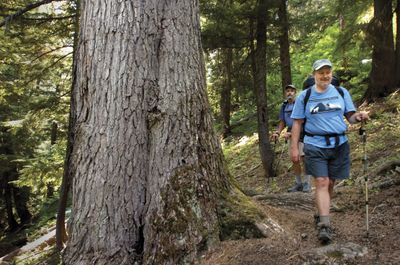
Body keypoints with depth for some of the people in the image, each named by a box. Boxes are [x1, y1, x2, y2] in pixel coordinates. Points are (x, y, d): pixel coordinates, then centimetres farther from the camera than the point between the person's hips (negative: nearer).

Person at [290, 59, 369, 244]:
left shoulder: (341, 92, 10)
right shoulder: (304, 96, 4)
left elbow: (350, 116, 10)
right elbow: (297, 123, 3)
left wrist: (359, 117, -14)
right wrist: (294, 148, -2)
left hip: (339, 145, 3)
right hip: (315, 146, -2)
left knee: (330, 183, 9)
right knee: (321, 183, -11)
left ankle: (321, 214, 29)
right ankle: (324, 225, -12)